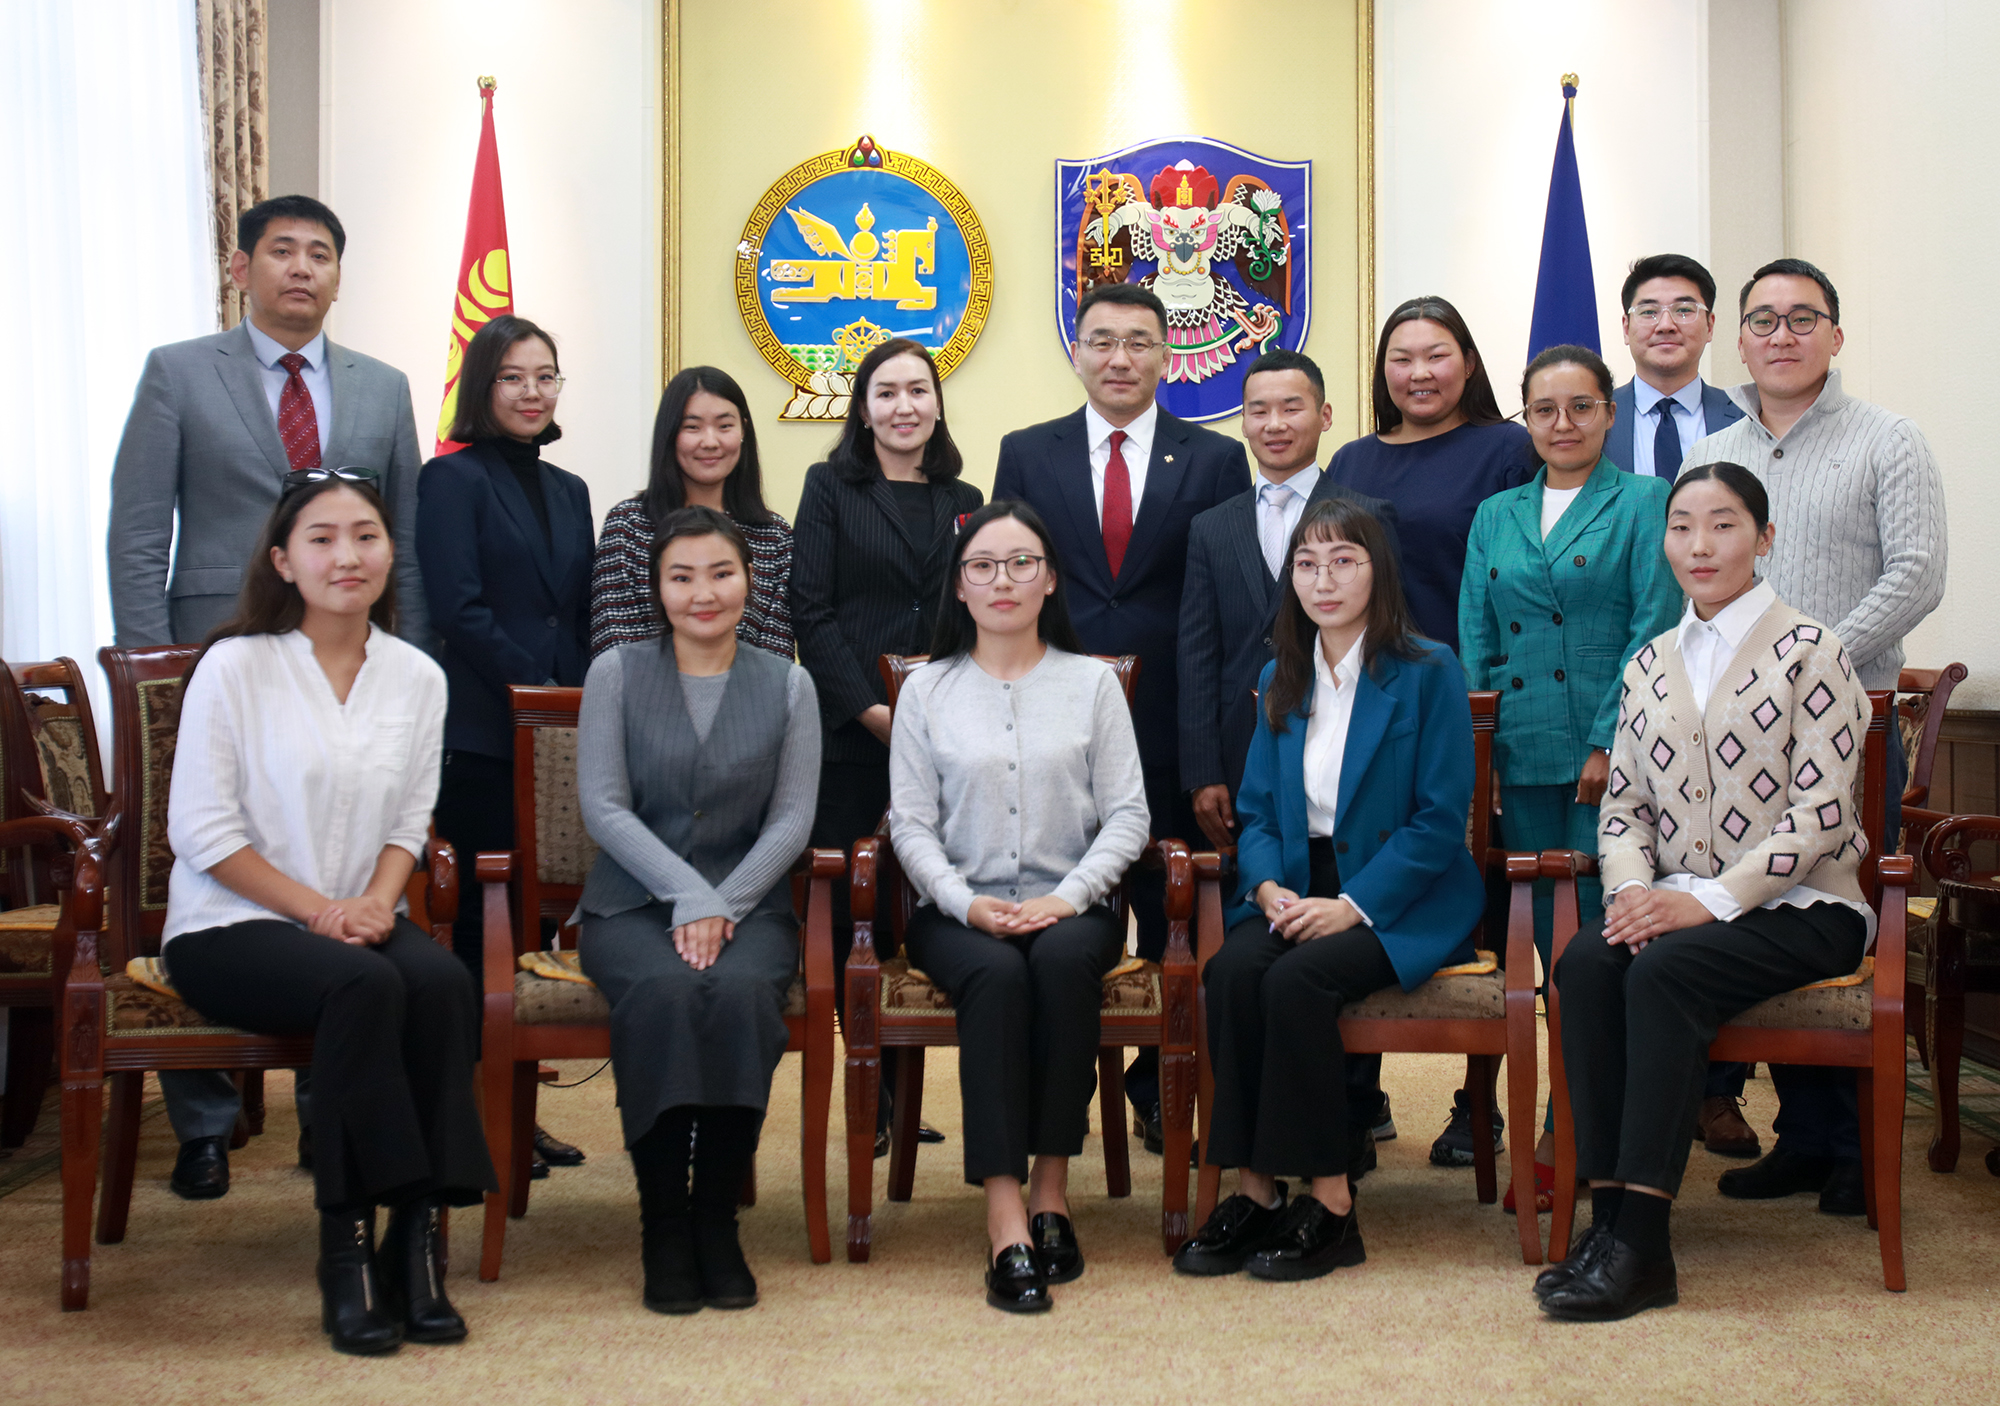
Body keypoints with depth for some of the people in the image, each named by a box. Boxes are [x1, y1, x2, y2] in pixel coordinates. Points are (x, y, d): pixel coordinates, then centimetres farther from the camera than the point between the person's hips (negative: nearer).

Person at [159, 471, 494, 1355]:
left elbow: (409, 824, 10)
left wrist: (375, 902, -11)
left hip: (361, 920, 4)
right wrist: (318, 910, -14)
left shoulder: (418, 678, 8)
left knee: (443, 983, -29)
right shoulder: (234, 667, -6)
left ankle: (419, 1230, -24)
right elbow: (202, 832, -8)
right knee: (363, 986, -34)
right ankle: (348, 1244, -25)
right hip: (228, 929, -4)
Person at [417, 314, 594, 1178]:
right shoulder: (453, 481, -2)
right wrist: (539, 693, -13)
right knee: (487, 919, -4)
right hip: (485, 737, -6)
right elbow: (461, 610, -12)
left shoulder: (568, 491, 18)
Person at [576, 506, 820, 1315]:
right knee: (664, 990, -34)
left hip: (749, 903, 1)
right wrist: (688, 894, -14)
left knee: (741, 991, -33)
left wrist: (723, 904, -12)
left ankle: (718, 1216, -19)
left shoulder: (787, 685, 11)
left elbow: (792, 818, 3)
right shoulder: (617, 674, 8)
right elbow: (603, 806, -2)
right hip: (633, 902, -1)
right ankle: (662, 1222, -22)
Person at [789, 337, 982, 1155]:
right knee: (853, 915, -3)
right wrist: (871, 710, -12)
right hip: (850, 736, -3)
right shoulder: (830, 488, 5)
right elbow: (810, 613, -3)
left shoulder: (963, 501, 15)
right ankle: (870, 1103, 5)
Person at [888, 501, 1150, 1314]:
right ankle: (1006, 1224, -37)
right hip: (960, 912, 0)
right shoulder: (927, 690, 11)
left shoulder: (1092, 682, 11)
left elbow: (1127, 814, 4)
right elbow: (911, 824, 5)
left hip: (1069, 905, 0)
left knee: (1063, 960, -35)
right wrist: (968, 903, -13)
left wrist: (1067, 895, -12)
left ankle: (1051, 1194, -24)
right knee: (996, 975, -34)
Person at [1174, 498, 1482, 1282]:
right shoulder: (1279, 682, 14)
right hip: (1297, 889, 5)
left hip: (1404, 901, -4)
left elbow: (1440, 819, -8)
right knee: (1232, 972, -27)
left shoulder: (1428, 674, -3)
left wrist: (1352, 904, -18)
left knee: (1297, 979, -31)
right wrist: (1268, 886, -8)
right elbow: (1256, 812, 14)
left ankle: (1329, 1204, -21)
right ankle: (1254, 1189, -21)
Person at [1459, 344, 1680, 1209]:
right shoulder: (1495, 516, 15)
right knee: (1549, 947, 7)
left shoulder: (1644, 503, 2)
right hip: (1523, 756, 5)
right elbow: (1475, 642, 14)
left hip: (1610, 754, -4)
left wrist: (1611, 744, -12)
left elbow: (1654, 629, -5)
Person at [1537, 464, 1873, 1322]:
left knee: (1663, 970, -32)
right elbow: (1622, 806, 12)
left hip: (1799, 908, -5)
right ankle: (1608, 1215, -27)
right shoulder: (1649, 665, 16)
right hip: (1678, 906, 5)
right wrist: (1632, 889, -9)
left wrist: (1711, 900, -19)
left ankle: (1641, 1238, -31)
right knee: (1583, 964, -26)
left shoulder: (1809, 652, -3)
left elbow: (1819, 811, -11)